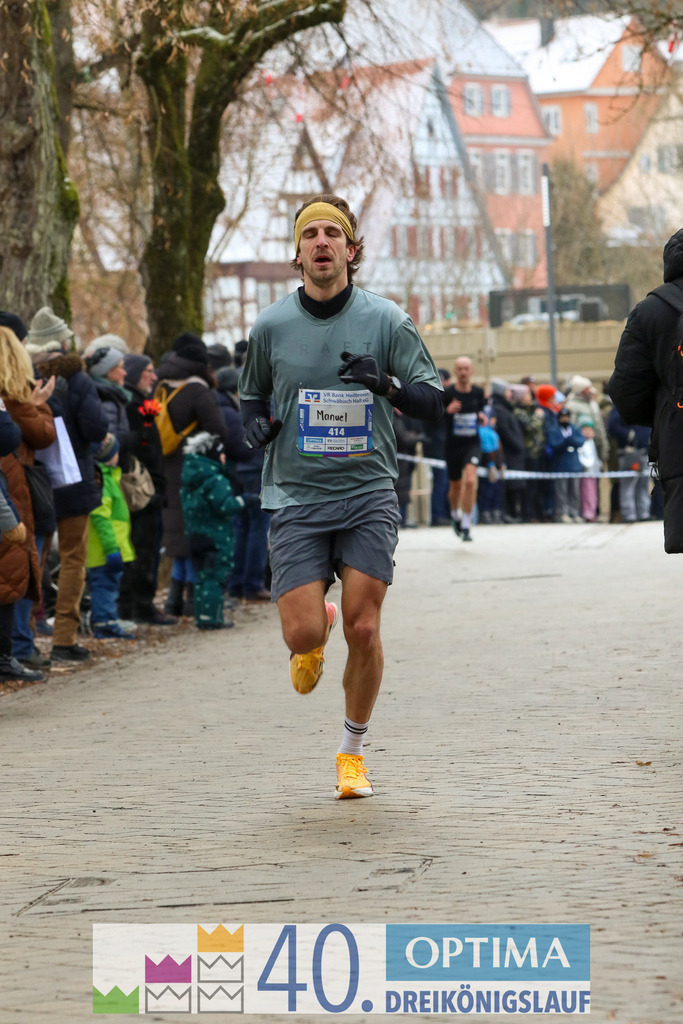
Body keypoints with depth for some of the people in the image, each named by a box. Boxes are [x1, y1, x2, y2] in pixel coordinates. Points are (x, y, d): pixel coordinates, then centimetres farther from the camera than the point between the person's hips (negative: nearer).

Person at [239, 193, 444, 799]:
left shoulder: (385, 320, -1)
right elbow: (252, 396, 19)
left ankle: (353, 752, 14)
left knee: (363, 628, -8)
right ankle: (315, 640, 28)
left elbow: (433, 401, -1)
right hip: (295, 497, 1)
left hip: (368, 493, -1)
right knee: (303, 632, -12)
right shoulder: (271, 326, 3)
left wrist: (386, 382, -21)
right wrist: (256, 425, -4)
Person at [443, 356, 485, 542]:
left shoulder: (478, 392, 1)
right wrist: (447, 410, -22)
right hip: (453, 443, 0)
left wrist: (482, 417, -5)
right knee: (456, 486, 12)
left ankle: (466, 526, -14)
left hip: (472, 443, 0)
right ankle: (455, 514, 45)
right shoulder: (447, 393, -6)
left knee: (470, 481, -21)